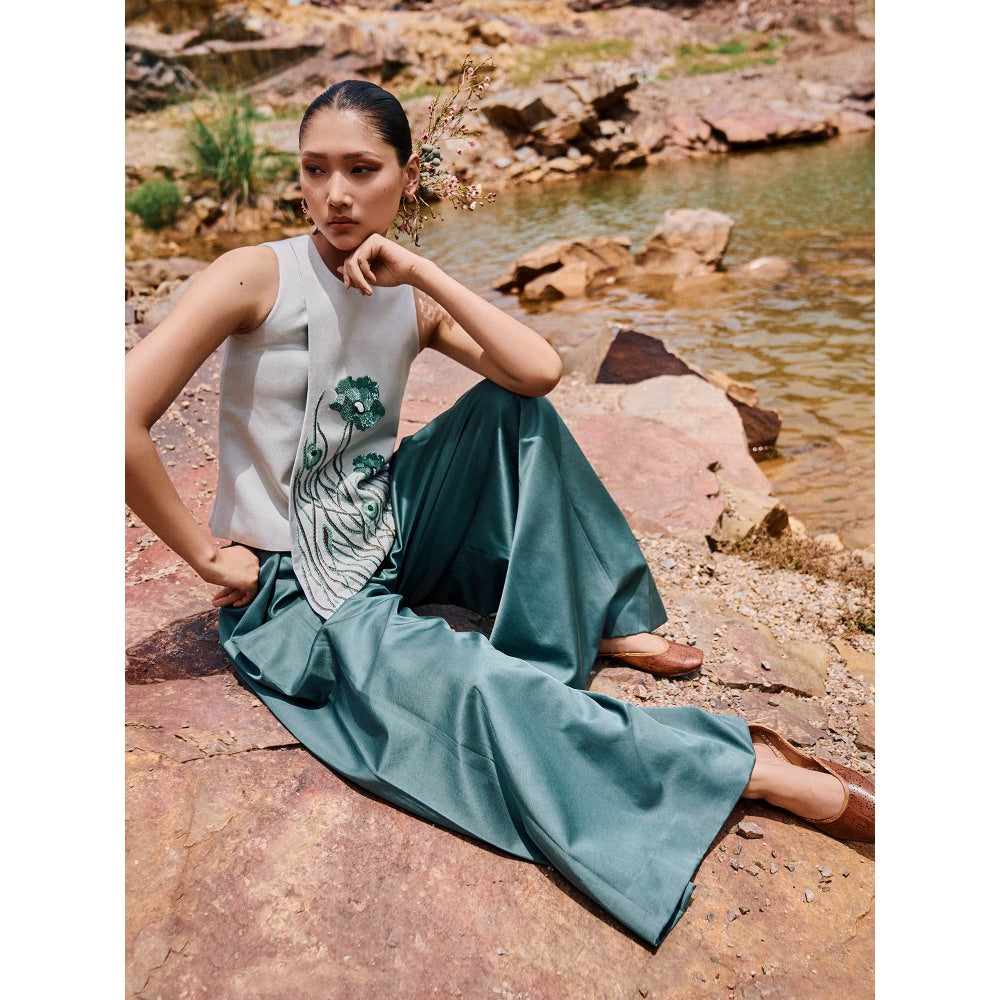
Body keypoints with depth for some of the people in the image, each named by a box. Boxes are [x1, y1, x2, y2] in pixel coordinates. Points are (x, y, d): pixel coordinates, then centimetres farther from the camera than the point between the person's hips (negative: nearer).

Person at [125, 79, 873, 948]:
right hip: (294, 595, -6)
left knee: (514, 407, -8)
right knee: (486, 690, -27)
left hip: (390, 539, 6)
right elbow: (124, 422, -24)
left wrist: (421, 272, -18)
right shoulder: (258, 277, -15)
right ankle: (761, 769, -16)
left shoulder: (413, 300, 1)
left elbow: (542, 370, -16)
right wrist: (208, 554, -18)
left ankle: (603, 622, -1)